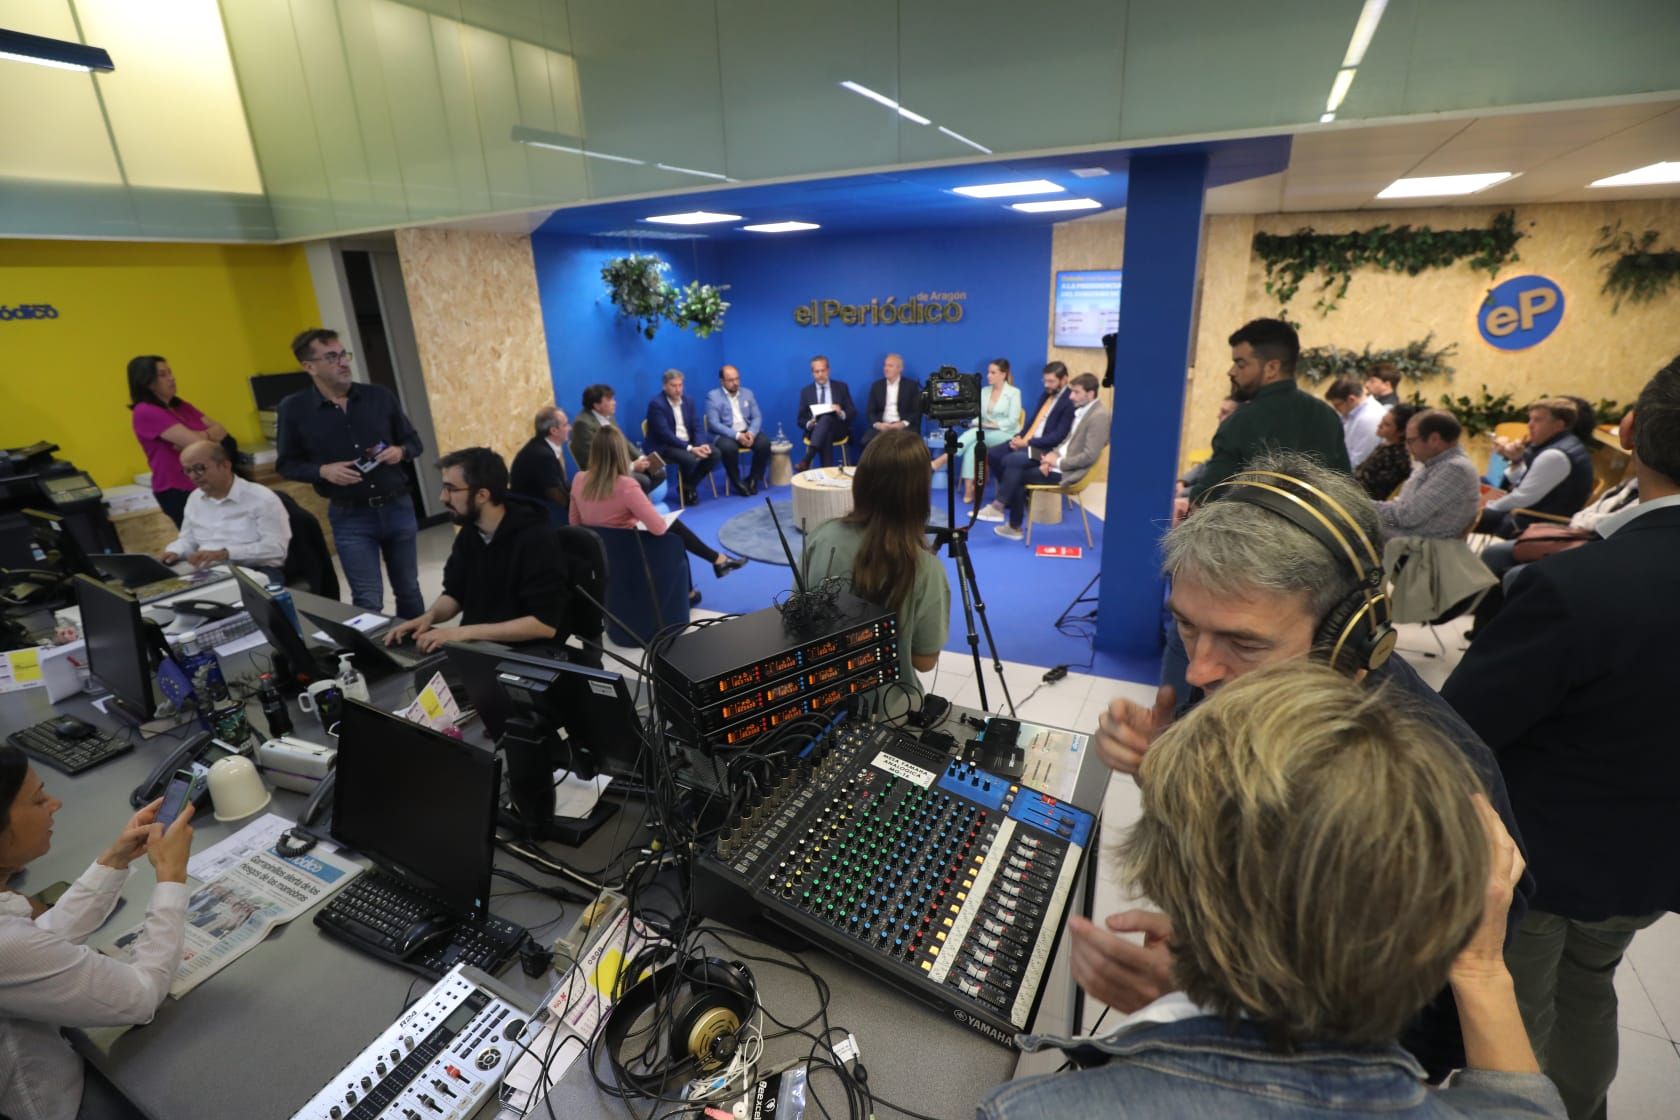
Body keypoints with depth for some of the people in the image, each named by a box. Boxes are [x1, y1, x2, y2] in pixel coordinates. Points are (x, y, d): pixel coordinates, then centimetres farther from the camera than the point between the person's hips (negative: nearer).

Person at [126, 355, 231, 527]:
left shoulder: (180, 406, 12)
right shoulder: (145, 412, -12)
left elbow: (221, 430, 4)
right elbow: (194, 441, -20)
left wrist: (200, 437, -16)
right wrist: (211, 436, 1)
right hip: (178, 492, -7)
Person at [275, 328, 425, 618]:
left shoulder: (380, 396, 0)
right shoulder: (294, 408, -5)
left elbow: (413, 440, 10)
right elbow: (286, 464, 3)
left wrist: (400, 451, -12)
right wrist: (323, 471, -16)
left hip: (397, 507, 3)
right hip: (350, 517, -2)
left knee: (408, 589, 15)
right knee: (367, 600, -2)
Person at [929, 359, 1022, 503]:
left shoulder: (1014, 393, -3)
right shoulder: (984, 391, 13)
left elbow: (1012, 421, -10)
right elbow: (978, 415, 7)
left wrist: (992, 425, -18)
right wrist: (976, 423, -15)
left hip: (1006, 435, -5)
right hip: (986, 434, 5)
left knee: (975, 433, -33)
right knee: (972, 446, -32)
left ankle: (939, 463, -39)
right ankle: (968, 490, -38)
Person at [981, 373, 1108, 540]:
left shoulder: (1099, 416, -18)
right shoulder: (1082, 409, 11)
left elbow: (1089, 456, -22)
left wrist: (1057, 462, -17)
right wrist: (1053, 454, -1)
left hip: (1066, 470, -9)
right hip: (1060, 458, 9)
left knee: (1017, 475, -13)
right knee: (1011, 461, -4)